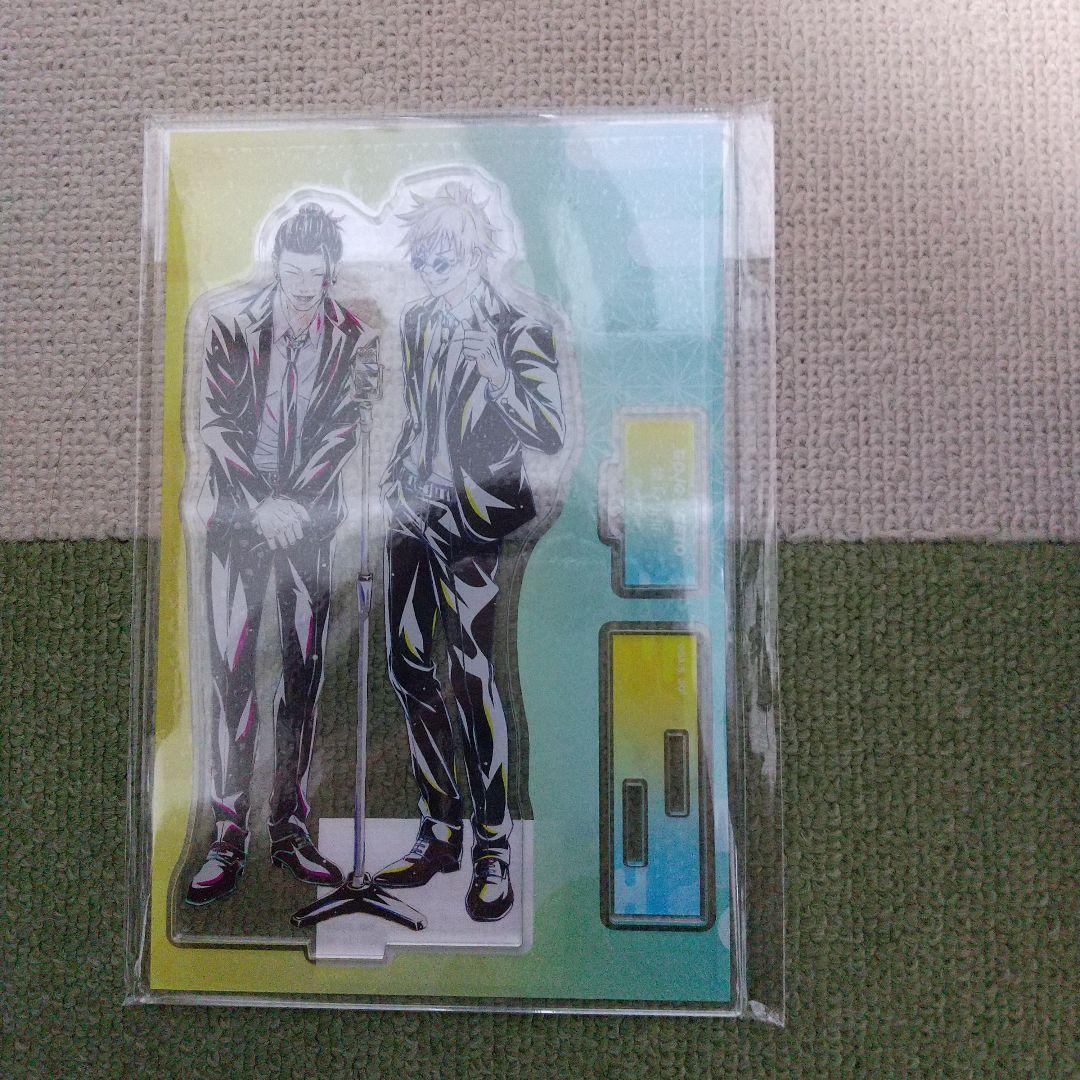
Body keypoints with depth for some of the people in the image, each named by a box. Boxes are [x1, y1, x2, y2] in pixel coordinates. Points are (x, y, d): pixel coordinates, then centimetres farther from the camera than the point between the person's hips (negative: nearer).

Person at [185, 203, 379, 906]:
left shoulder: (356, 339, 3)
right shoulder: (230, 326, 2)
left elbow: (343, 432, -1)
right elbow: (216, 423, -2)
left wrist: (295, 502, -11)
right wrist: (261, 505, -10)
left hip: (312, 518, 1)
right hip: (237, 513, -1)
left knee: (306, 670, 3)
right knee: (232, 670, -4)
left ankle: (291, 830, 14)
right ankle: (228, 838, 5)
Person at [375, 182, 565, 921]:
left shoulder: (520, 332, -4)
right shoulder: (418, 322, 14)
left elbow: (551, 437, -10)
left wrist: (495, 378, -20)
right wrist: (400, 481, 11)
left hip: (479, 514, -6)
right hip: (418, 512, 6)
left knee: (472, 672, -9)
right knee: (408, 662, 6)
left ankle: (494, 848, 6)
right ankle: (441, 831, 21)